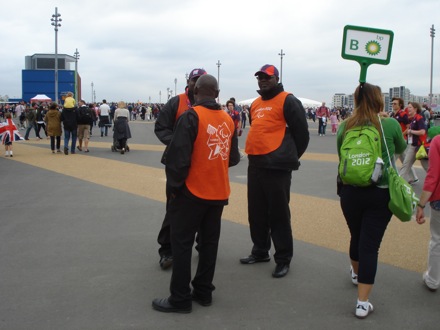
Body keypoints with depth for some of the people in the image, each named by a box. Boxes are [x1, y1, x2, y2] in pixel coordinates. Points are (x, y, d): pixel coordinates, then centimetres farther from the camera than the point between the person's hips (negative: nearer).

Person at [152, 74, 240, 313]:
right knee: (209, 242, 14)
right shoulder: (228, 120, 3)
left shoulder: (191, 117, -14)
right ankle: (203, 291, 24)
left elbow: (179, 156, -18)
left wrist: (174, 185, -6)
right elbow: (233, 158, 7)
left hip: (193, 191, -6)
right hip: (219, 192, 6)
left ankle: (180, 299, 8)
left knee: (182, 243, 3)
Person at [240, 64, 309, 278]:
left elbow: (301, 132, -6)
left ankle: (283, 259, 7)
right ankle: (260, 251, 28)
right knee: (256, 212, 14)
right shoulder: (255, 104, 16)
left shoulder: (287, 101, -6)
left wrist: (290, 157, 0)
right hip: (255, 165, 8)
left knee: (278, 214, -3)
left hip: (277, 167, -8)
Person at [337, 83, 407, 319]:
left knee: (356, 237, 24)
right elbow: (401, 149, 12)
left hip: (350, 191, 3)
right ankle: (362, 302, -2)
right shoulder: (390, 125, -9)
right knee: (370, 244, -1)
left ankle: (356, 273, 50)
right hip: (380, 193, -3)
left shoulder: (344, 126, -3)